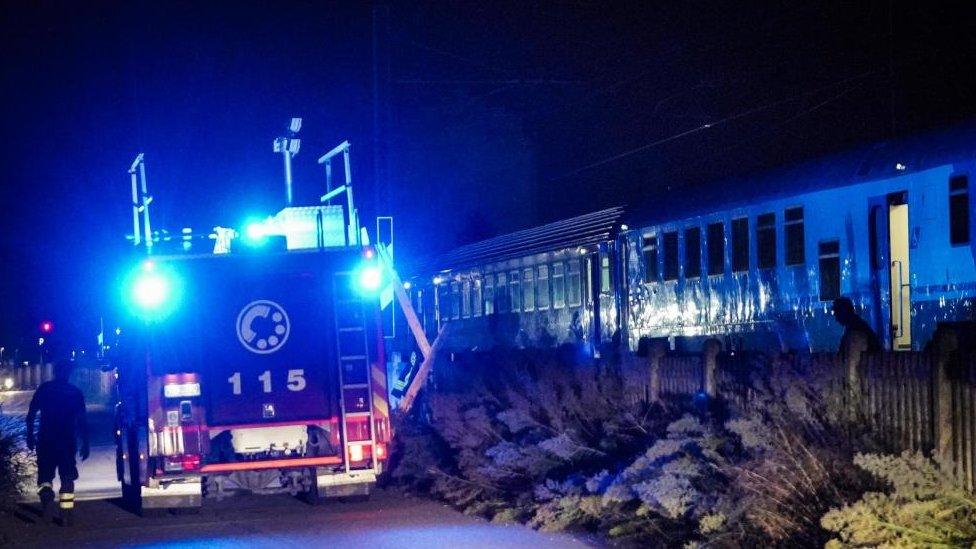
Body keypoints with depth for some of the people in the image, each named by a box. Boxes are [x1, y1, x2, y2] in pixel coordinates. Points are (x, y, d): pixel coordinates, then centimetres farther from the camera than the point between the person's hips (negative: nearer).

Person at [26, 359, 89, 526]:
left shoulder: (44, 389, 1)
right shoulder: (76, 392, 1)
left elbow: (30, 415, 0)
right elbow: (82, 421, -1)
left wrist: (30, 436, 10)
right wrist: (85, 444, 4)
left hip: (46, 441, 0)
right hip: (68, 442, 0)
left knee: (45, 476, 9)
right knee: (67, 478, 8)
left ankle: (47, 495, -22)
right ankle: (66, 515, 2)